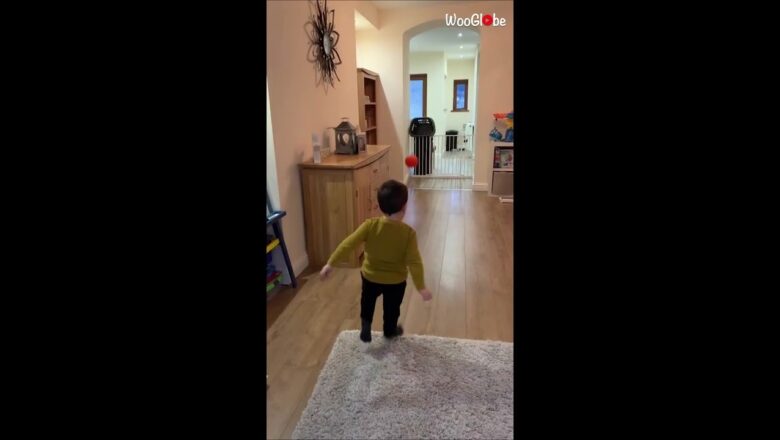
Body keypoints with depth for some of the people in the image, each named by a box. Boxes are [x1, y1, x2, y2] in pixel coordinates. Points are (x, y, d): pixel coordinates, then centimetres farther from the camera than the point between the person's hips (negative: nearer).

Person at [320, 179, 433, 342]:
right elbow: (414, 262, -24)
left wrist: (330, 264, -14)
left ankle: (365, 326, 28)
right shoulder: (408, 232, -23)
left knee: (367, 301, 34)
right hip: (396, 281, 0)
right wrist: (421, 287, -16)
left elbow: (348, 244, -21)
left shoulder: (370, 225, -21)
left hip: (371, 277, 1)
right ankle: (390, 330, 50)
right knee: (392, 307, 28)